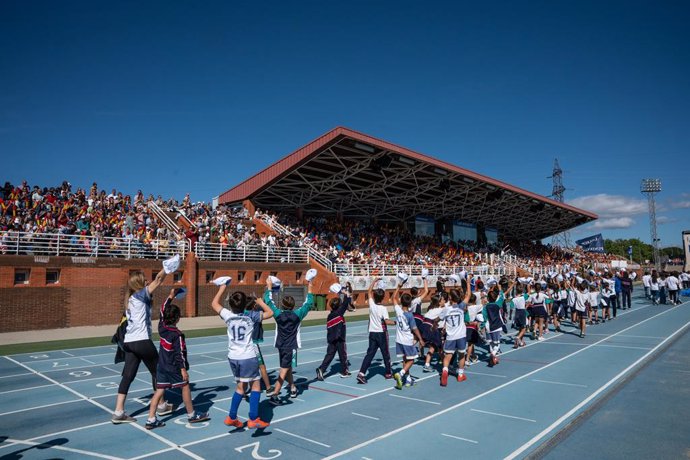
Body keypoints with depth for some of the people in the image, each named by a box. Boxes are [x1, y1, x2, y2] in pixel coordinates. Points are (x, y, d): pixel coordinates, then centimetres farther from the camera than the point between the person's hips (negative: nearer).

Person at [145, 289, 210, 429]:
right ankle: (192, 415, 22)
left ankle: (151, 420, 7)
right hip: (174, 368, -6)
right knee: (185, 387, 10)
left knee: (159, 391, 8)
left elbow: (162, 310, 13)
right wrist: (183, 369, -15)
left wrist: (171, 296, 16)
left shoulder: (161, 327, -1)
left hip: (162, 366, 7)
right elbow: (179, 353, -20)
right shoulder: (177, 335, -20)